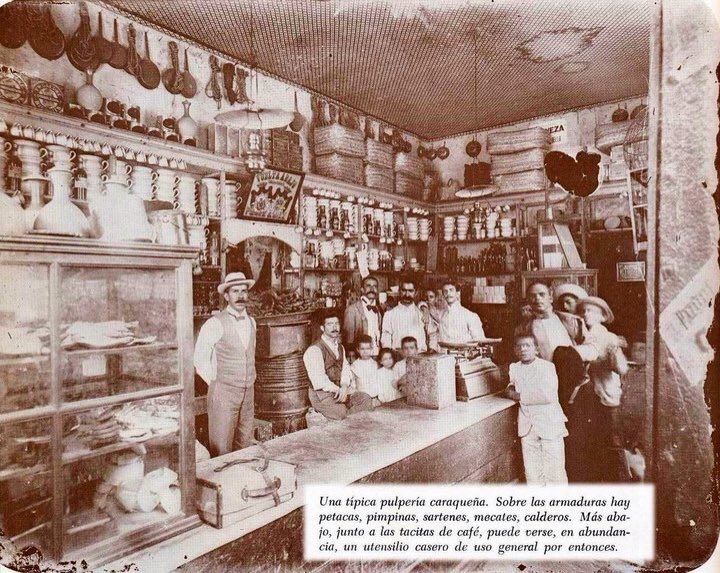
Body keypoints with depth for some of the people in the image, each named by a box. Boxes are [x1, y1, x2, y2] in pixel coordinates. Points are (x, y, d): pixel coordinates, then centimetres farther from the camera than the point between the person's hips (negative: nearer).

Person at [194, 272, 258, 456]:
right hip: (223, 393, -6)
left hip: (248, 393, 6)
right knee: (222, 450, 0)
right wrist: (216, 383, -4)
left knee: (245, 446, 14)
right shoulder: (215, 324, -12)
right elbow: (200, 360, -6)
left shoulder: (251, 322, 8)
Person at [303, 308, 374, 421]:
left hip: (339, 389, 8)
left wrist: (344, 387, -14)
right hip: (321, 393, -8)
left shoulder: (340, 347, 14)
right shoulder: (314, 350, -14)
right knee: (339, 412, -31)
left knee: (366, 400, -8)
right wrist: (338, 390, -20)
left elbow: (345, 369, 5)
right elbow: (319, 379, -20)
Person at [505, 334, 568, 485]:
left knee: (555, 470, 4)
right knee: (532, 472, 10)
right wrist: (511, 388, 5)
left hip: (550, 424, -5)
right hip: (527, 427, 5)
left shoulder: (547, 367, -10)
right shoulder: (514, 368, 7)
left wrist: (519, 396, -16)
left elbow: (548, 396, -23)